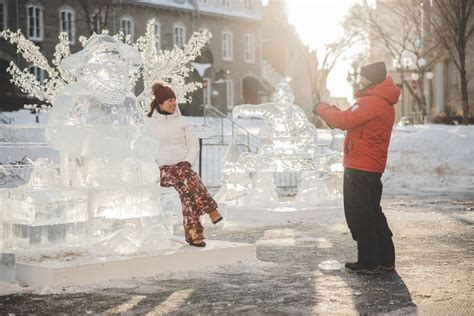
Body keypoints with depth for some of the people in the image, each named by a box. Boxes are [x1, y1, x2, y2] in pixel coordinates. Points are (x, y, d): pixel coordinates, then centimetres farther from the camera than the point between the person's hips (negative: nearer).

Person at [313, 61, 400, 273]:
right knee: (373, 213, 18)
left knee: (358, 215, -2)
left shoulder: (371, 102, -18)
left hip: (359, 168, -10)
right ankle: (386, 259, 22)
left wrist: (323, 108, -5)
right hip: (373, 168, 10)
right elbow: (354, 121, 16)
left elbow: (344, 121, -21)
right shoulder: (384, 103, 16)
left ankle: (368, 261, 2)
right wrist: (331, 112, 6)